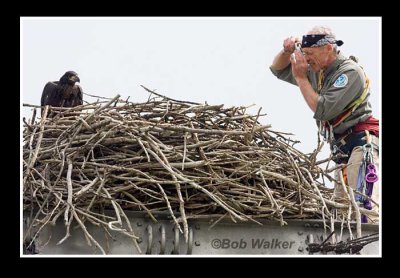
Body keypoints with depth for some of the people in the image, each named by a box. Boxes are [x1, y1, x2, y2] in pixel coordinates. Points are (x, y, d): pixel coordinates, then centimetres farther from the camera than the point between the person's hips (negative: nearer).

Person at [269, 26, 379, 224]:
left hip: (361, 144, -9)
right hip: (342, 149, 9)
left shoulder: (350, 71, -11)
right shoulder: (317, 72, 15)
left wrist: (301, 78, -10)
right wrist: (287, 51, 3)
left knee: (364, 208, -22)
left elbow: (323, 110, -19)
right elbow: (278, 70, 25)